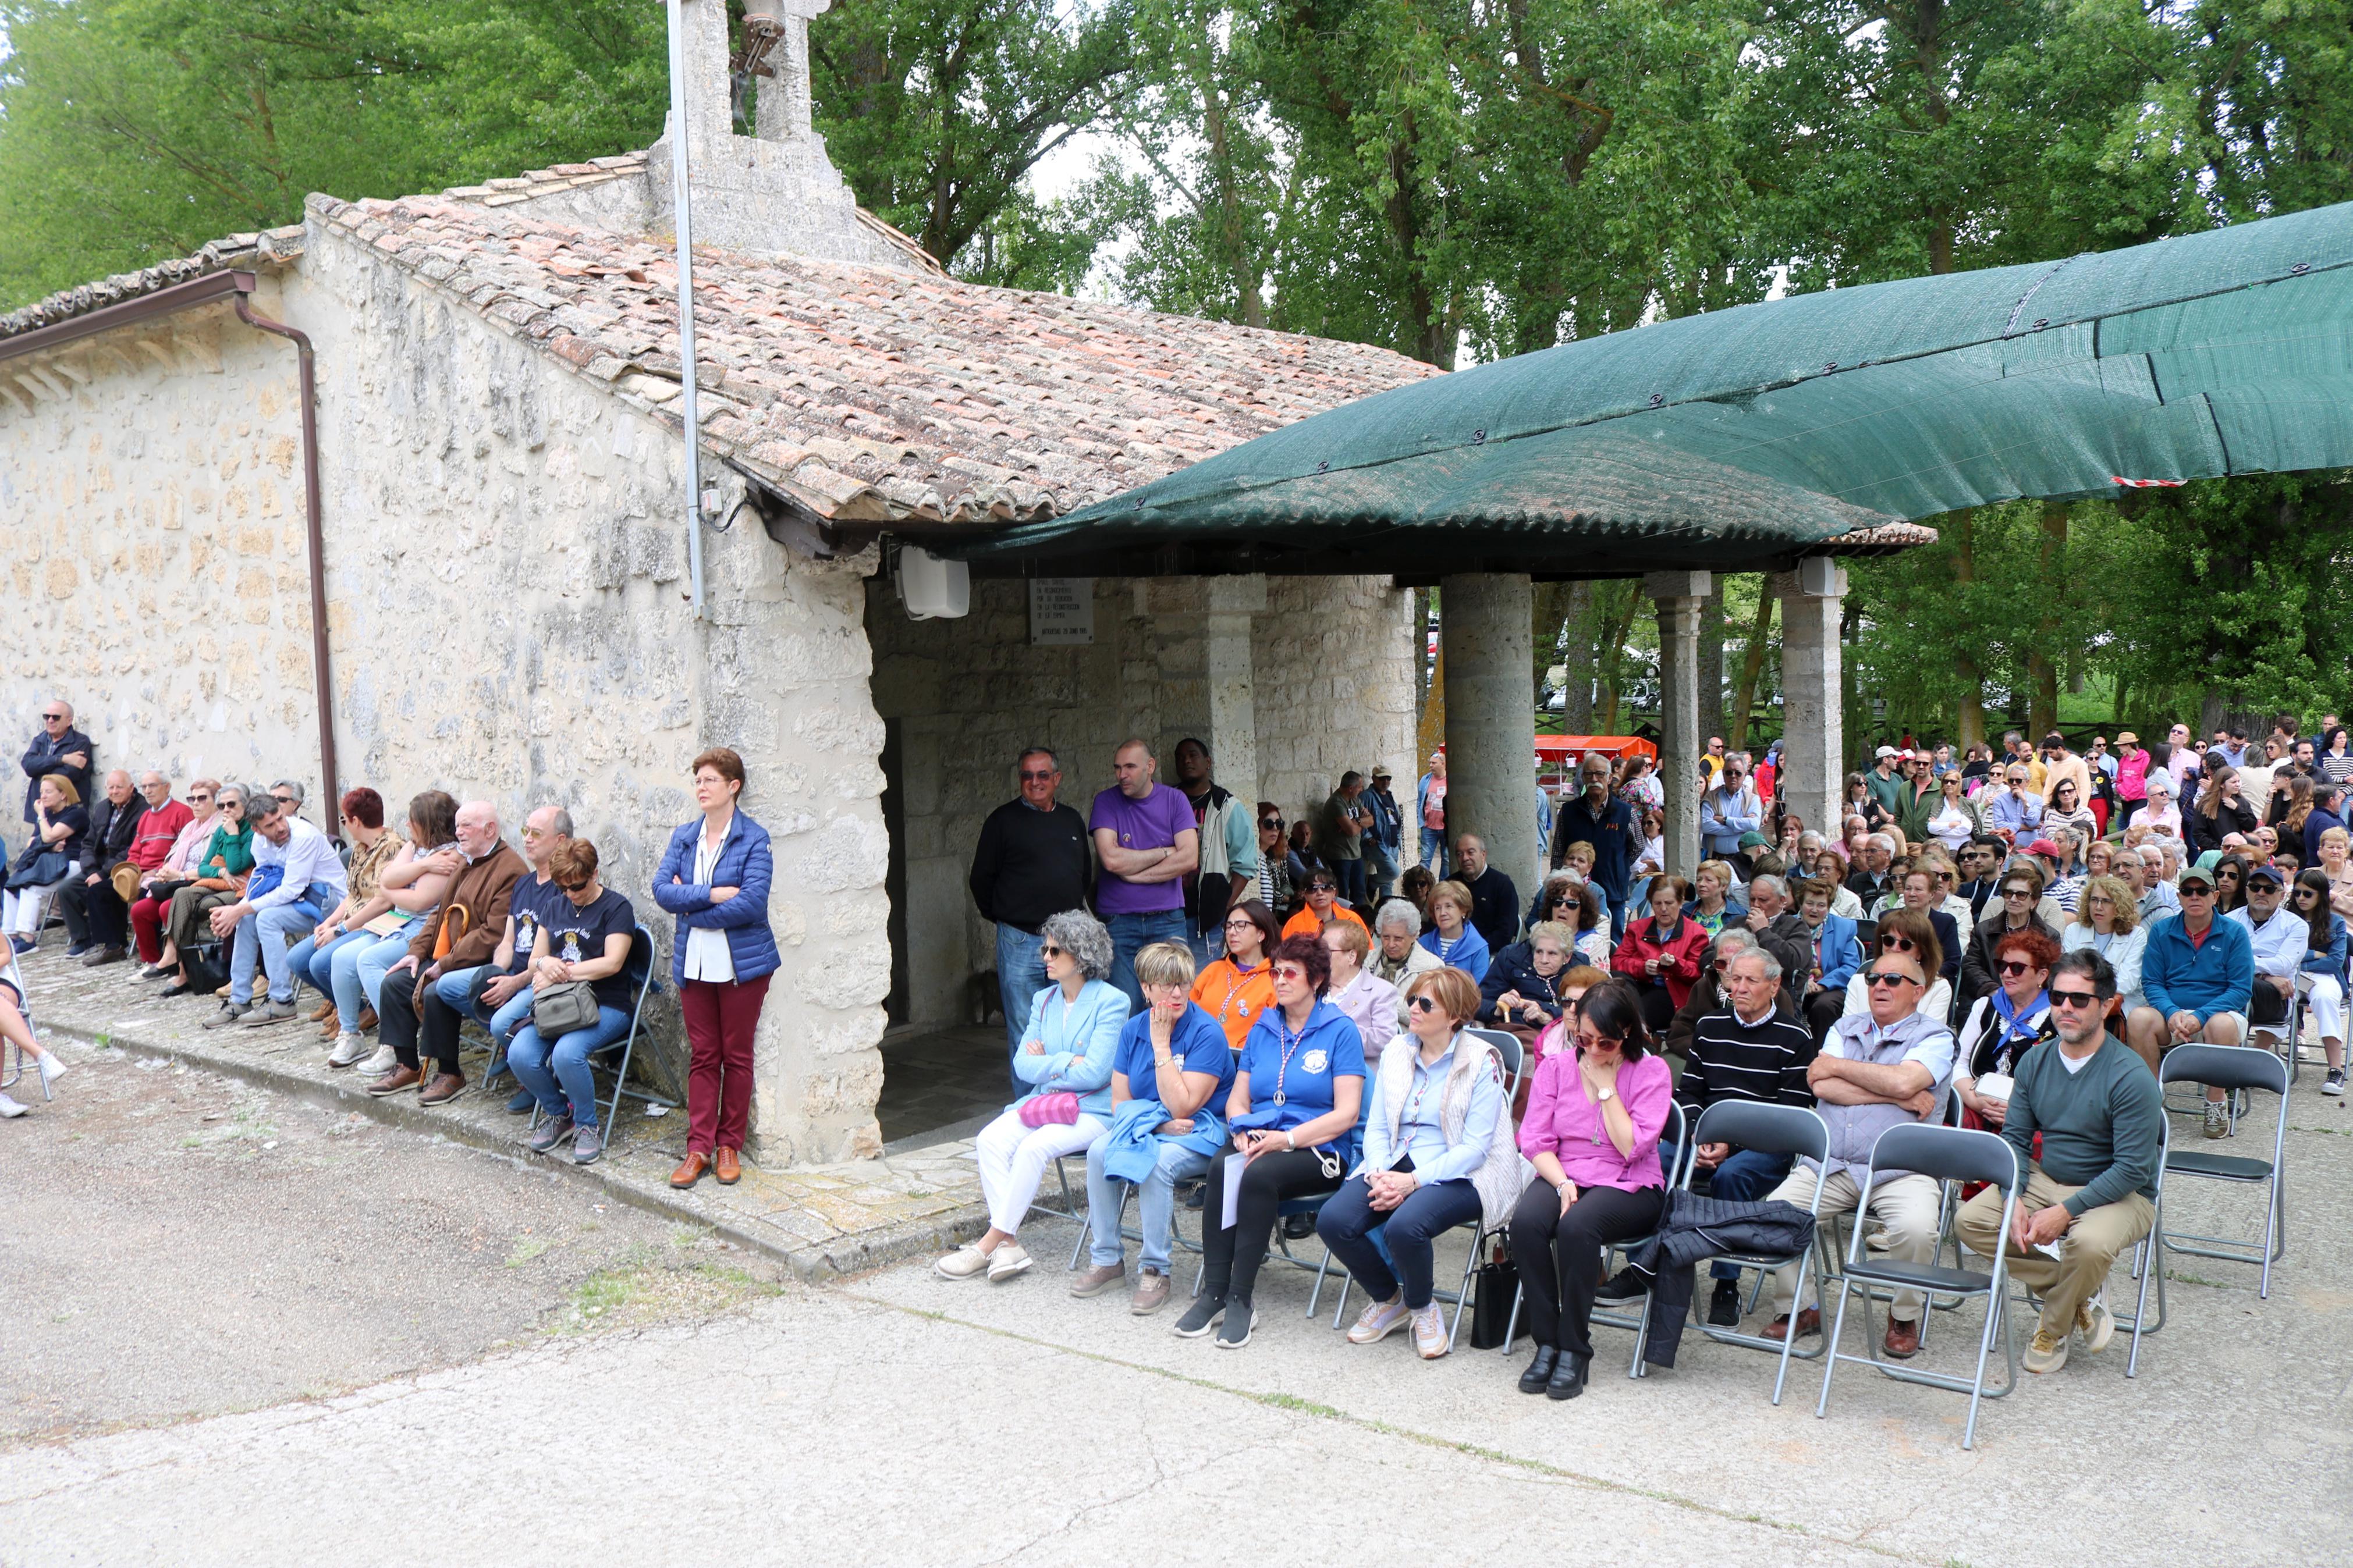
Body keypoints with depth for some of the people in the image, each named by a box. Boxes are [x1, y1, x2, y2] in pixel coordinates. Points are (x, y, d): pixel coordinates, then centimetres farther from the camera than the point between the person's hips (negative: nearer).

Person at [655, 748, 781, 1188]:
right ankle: (699, 1147, 12)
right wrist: (715, 894, -17)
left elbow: (751, 903, -18)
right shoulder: (684, 836, 8)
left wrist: (691, 906, -10)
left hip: (742, 963, -4)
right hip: (693, 964, 4)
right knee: (702, 1055, 7)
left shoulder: (754, 839, -8)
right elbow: (662, 889, -4)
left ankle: (729, 1144, 16)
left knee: (736, 1055, 6)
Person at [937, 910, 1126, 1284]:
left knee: (1034, 1147, -31)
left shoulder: (1111, 1002, -7)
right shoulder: (1043, 1001, 14)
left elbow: (1094, 1074, -15)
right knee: (990, 1140, -20)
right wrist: (1068, 1063, -9)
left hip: (1092, 1111, -6)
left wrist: (1045, 1063, -3)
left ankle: (989, 1245, -21)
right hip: (1043, 1103, 6)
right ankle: (1009, 1245, -22)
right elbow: (1023, 1064, 5)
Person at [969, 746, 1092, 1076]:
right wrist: (1002, 917, 7)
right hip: (1021, 942, -4)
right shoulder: (1004, 820, 0)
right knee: (1025, 1033, -2)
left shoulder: (1072, 821, 14)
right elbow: (981, 879, 5)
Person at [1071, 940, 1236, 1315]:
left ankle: (1155, 1271, -19)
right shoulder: (1133, 1030, 2)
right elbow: (1120, 1104, 3)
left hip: (1202, 1133, -5)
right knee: (1099, 1151, -22)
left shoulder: (1207, 1034, -16)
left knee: (1158, 1163, -34)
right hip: (1148, 1128, 5)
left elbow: (1181, 1107, -21)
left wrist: (1161, 1044, -20)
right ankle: (1106, 1260, -8)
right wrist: (1160, 1124, -15)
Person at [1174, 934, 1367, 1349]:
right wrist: (1243, 1132, -6)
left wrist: (1287, 1138, -17)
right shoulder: (1263, 1029, 17)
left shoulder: (1340, 1031, 0)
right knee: (1221, 1168, -29)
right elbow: (1237, 1100, 17)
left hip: (1319, 1150, -4)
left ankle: (1240, 1299, -28)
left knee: (1259, 1174, -35)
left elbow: (1346, 1114, -7)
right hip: (1259, 1141, 4)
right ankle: (1212, 1292, -27)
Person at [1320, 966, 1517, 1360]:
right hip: (1395, 1165, 6)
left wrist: (1413, 1181, -21)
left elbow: (1475, 1147, -12)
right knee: (1333, 1221, -20)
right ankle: (1388, 1300, 8)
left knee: (1405, 1226, -35)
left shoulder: (1482, 1062, -7)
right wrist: (1380, 1174, -11)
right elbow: (1376, 1128, 10)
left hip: (1458, 1175, -5)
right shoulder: (1396, 1054, 11)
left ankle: (1422, 1307, -1)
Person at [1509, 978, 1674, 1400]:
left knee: (1576, 1226, -35)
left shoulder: (1651, 1071, -2)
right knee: (1525, 1221, -31)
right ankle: (1546, 1343, -19)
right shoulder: (1556, 1066, 7)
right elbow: (1535, 1140, 1)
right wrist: (1562, 1183, -15)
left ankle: (1574, 1349, -21)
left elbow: (1633, 1148, -12)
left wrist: (1606, 1087, -10)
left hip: (1629, 1187, -3)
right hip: (1562, 1175, 3)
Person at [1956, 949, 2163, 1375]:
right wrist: (2014, 1201, -15)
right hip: (2044, 1179, 6)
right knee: (1971, 1221, -15)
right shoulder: (2035, 1062, 0)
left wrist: (2066, 1211, -27)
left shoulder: (2131, 1078, -18)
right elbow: (2015, 1137, 4)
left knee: (2090, 1243, -37)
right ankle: (2081, 1296, -3)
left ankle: (2053, 1330, -6)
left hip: (2119, 1193, -6)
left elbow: (2133, 1168, -20)